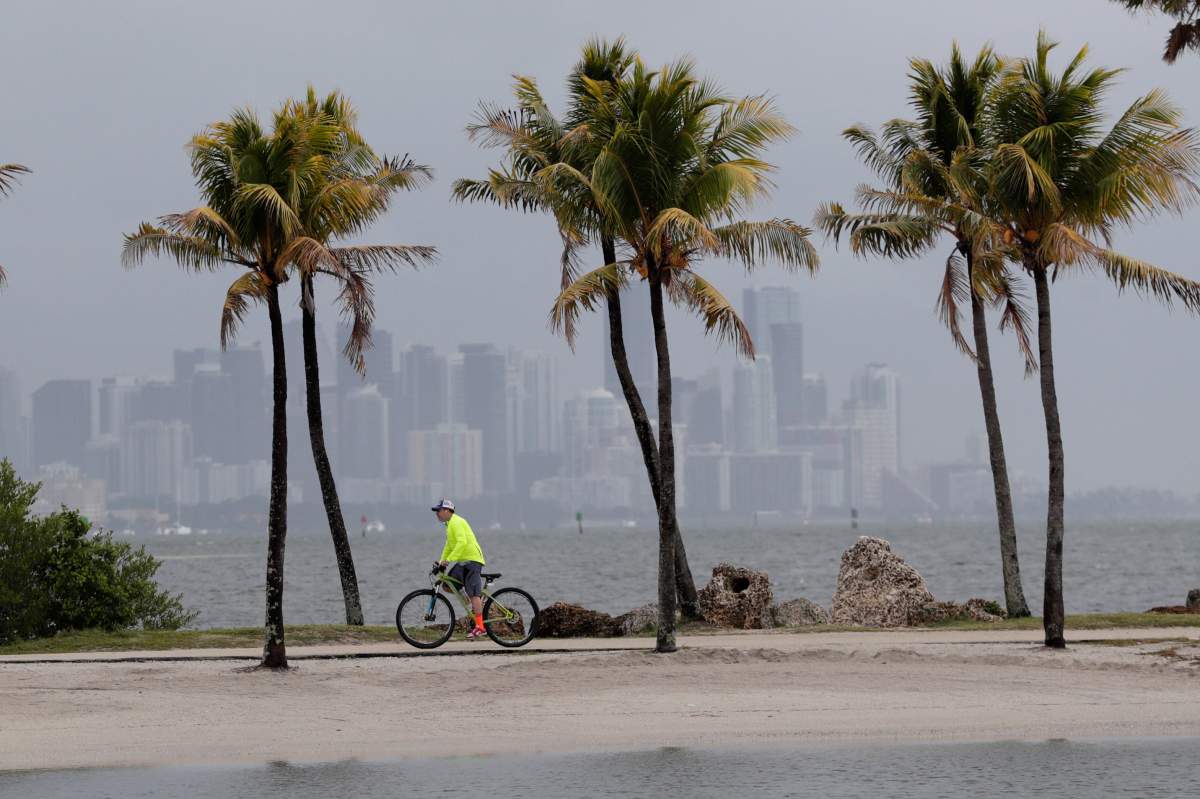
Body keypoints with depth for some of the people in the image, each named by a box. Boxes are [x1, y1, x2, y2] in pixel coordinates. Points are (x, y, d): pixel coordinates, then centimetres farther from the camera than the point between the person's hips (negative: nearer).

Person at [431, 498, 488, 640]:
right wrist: (441, 561, 17)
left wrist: (448, 560, -29)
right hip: (463, 561, 10)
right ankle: (478, 600, 14)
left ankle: (479, 627, -15)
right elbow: (449, 545, 27)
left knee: (473, 593, -12)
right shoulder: (450, 524, 19)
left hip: (472, 559, -10)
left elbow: (462, 542, -26)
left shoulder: (456, 522, -13)